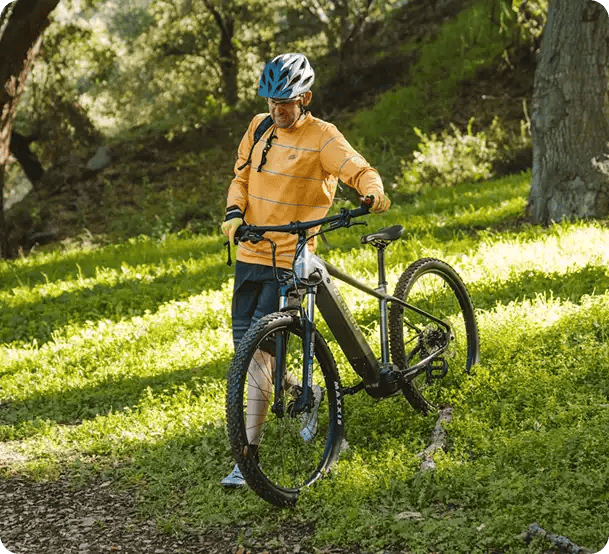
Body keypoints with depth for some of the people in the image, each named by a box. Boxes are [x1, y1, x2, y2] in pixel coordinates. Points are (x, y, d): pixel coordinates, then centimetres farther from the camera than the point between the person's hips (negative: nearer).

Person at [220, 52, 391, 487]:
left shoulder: (322, 137, -8)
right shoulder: (259, 127, 9)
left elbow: (360, 171, -16)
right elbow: (242, 176, 14)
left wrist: (375, 192, -39)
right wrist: (235, 213, -5)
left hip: (290, 261, -7)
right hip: (251, 254, 7)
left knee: (259, 351, -12)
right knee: (244, 347, 10)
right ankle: (308, 396, 36)